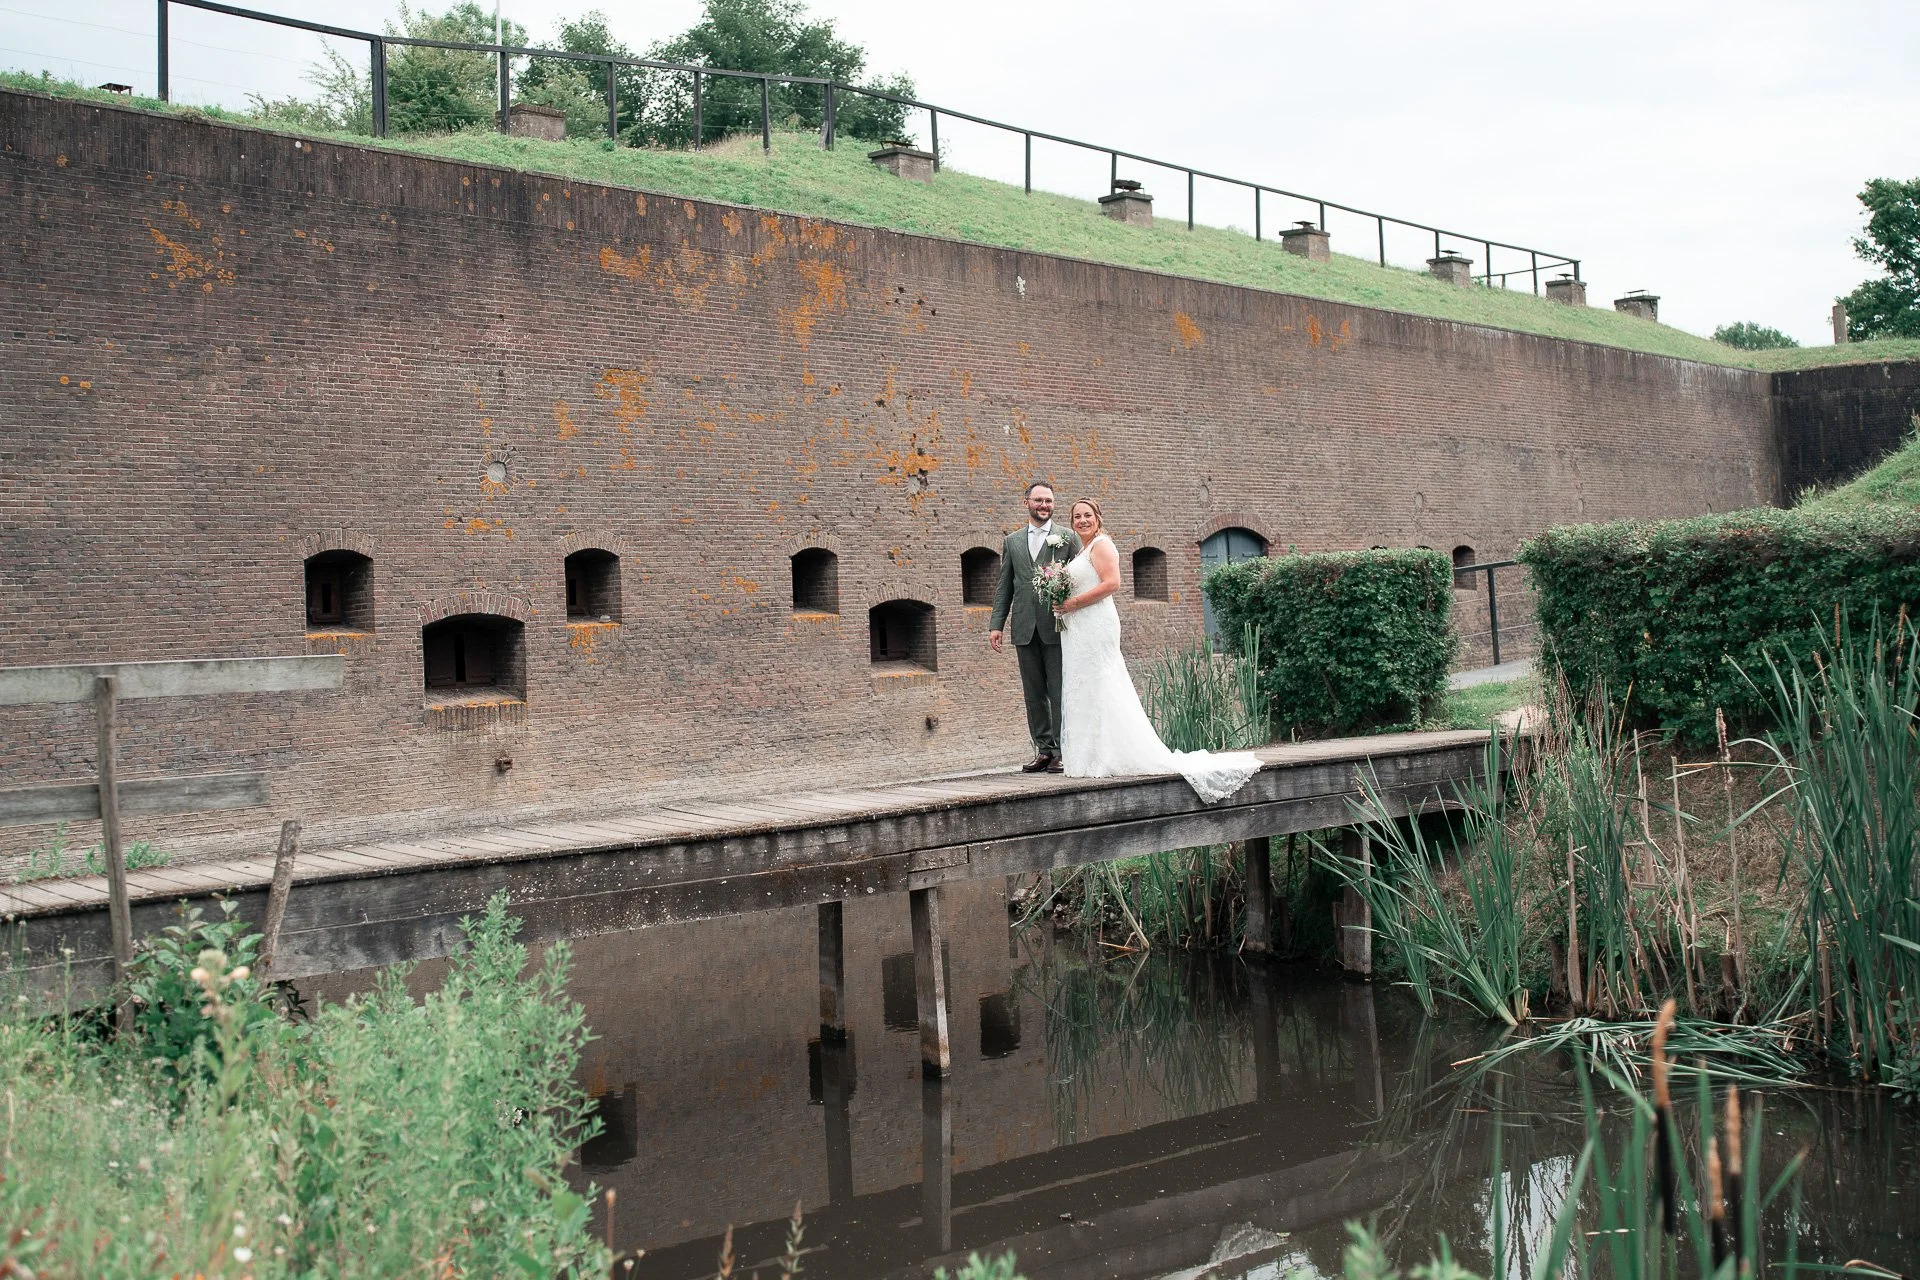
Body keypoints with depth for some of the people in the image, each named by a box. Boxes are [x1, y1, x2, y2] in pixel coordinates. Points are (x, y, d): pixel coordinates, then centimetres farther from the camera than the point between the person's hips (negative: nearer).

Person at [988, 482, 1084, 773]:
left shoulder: (1068, 538, 5)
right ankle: (1043, 749, 13)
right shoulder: (1012, 542, 14)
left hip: (1057, 627, -4)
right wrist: (996, 624, 5)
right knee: (1034, 693, 7)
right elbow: (1004, 587, 14)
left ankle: (1063, 751, 0)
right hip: (1025, 629, 4)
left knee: (1060, 692, -4)